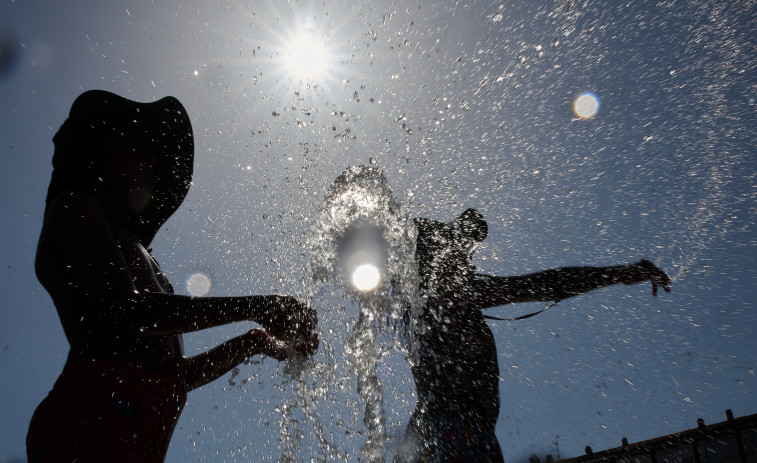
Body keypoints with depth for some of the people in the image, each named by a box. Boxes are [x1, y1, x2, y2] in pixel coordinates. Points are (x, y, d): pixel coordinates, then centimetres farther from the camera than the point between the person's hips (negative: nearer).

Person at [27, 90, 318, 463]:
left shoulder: (137, 255, 31)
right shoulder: (75, 205, 10)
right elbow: (123, 310, -10)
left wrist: (252, 343, 18)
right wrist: (255, 307, -10)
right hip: (91, 419, -8)